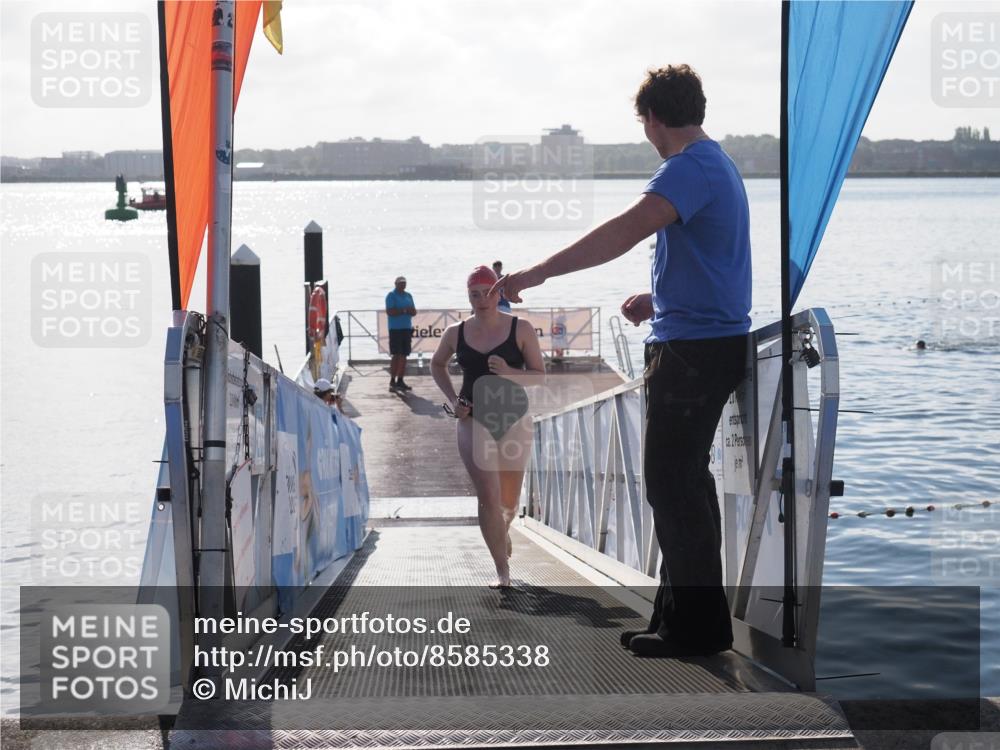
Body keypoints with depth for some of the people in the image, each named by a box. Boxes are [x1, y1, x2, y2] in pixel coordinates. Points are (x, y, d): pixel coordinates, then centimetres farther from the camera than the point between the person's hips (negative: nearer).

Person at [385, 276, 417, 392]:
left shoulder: (408, 295, 16)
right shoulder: (391, 295, -4)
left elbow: (414, 311, 15)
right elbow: (389, 311, -15)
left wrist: (410, 310, -8)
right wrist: (404, 310, -16)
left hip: (407, 329, 7)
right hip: (395, 329, -7)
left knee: (404, 356, 7)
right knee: (396, 355, -10)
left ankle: (400, 381, 12)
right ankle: (392, 381, -10)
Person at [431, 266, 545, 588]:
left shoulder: (521, 330, -5)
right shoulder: (456, 333, 1)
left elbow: (540, 375, -3)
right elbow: (437, 365, 19)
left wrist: (509, 372, -21)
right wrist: (452, 399, 4)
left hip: (514, 418, 0)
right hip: (474, 419, 0)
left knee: (509, 500, 14)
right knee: (488, 496, -13)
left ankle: (502, 530, 50)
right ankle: (502, 571, -6)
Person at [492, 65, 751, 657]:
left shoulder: (689, 168, -16)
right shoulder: (717, 163, 17)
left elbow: (626, 232, -31)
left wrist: (537, 274, -34)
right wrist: (658, 298, 23)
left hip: (693, 349, -11)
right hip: (715, 340, 11)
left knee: (672, 482, -5)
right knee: (685, 480, 16)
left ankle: (697, 628, 0)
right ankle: (685, 614, 24)